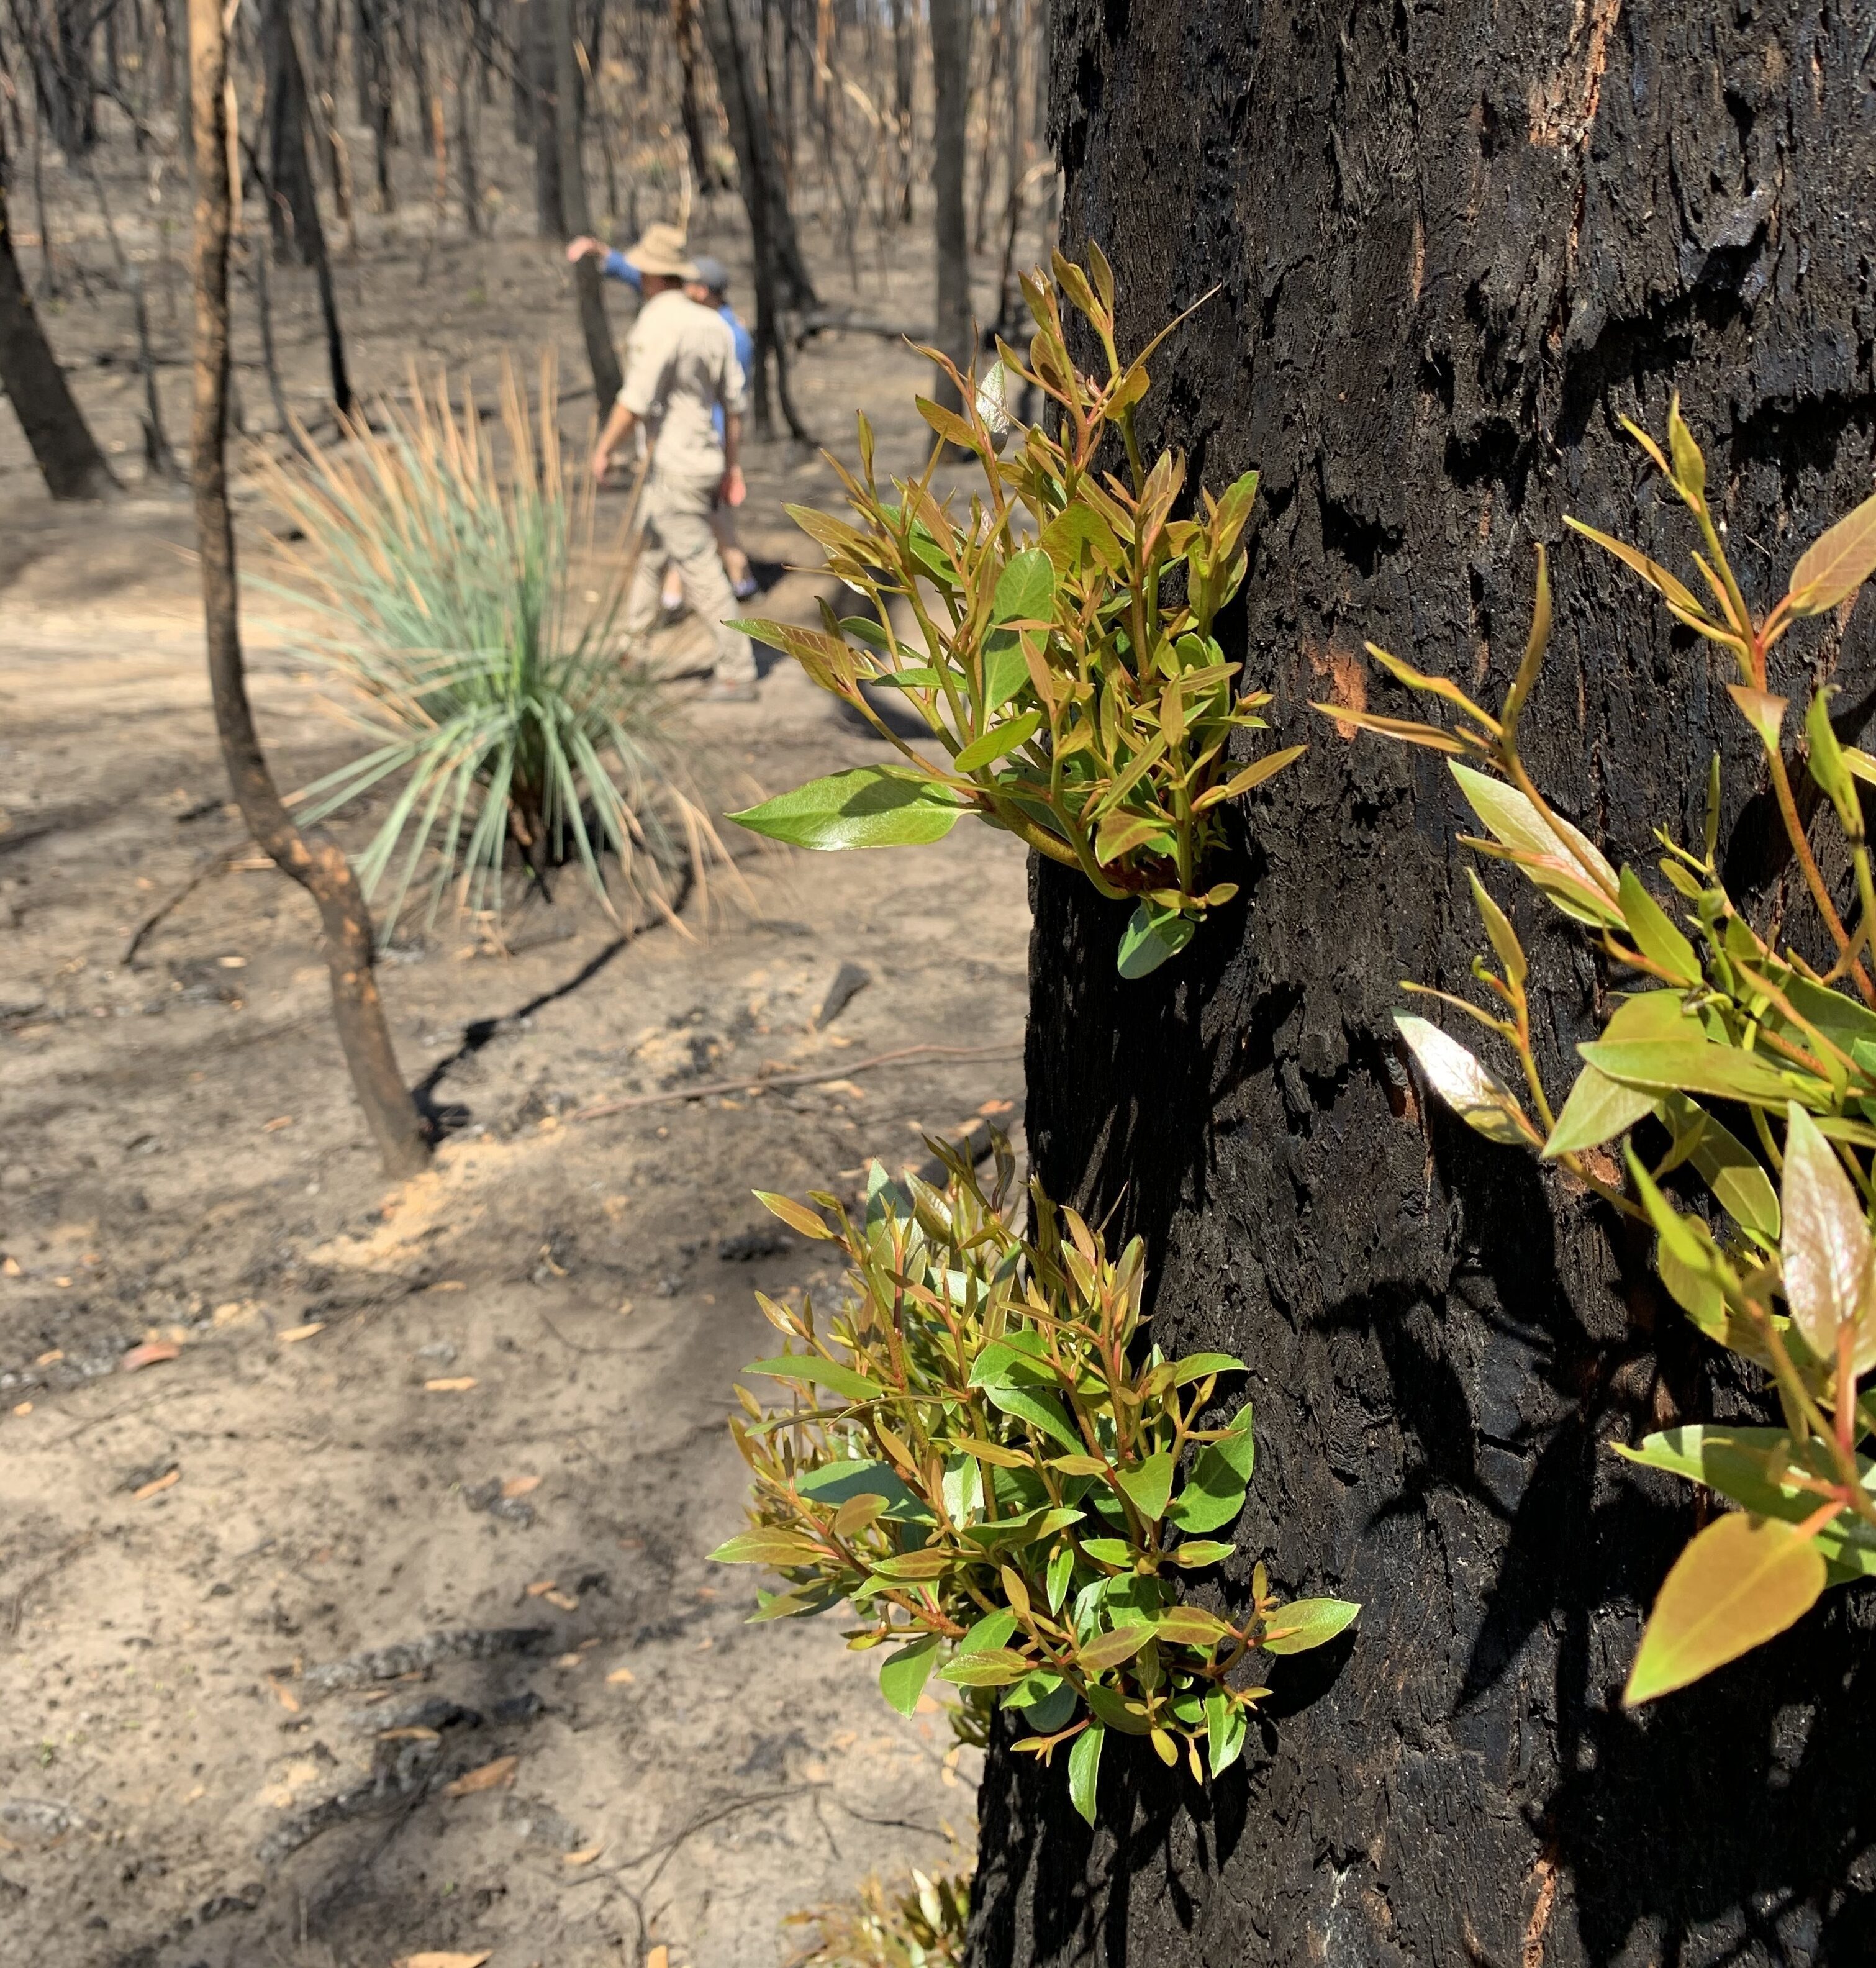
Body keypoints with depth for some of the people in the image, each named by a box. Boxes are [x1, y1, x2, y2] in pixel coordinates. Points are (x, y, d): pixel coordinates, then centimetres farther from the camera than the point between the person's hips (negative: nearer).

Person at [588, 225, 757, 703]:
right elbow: (734, 404, 11)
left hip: (674, 468, -8)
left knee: (701, 573, -3)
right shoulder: (714, 324, 7)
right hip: (705, 461, 8)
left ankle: (738, 673, 0)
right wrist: (731, 466, 18)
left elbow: (635, 402, -20)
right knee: (648, 560, 19)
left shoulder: (657, 324, -17)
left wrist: (604, 448, -7)